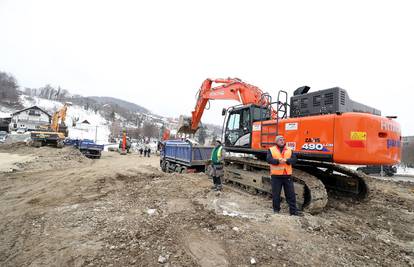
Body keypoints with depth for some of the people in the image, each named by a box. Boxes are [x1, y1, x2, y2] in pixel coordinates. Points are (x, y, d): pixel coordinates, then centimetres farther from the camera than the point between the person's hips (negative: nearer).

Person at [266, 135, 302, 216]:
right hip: (276, 176, -2)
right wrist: (278, 161, -23)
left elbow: (294, 159, -1)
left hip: (287, 175, 3)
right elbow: (269, 159, -9)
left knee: (291, 194, 7)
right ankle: (276, 210, 21)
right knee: (276, 194, 6)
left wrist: (286, 160, -18)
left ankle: (293, 210, 17)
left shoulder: (289, 150, 13)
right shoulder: (271, 150, 5)